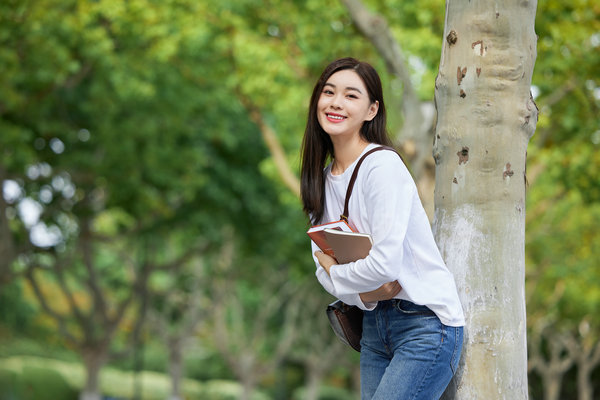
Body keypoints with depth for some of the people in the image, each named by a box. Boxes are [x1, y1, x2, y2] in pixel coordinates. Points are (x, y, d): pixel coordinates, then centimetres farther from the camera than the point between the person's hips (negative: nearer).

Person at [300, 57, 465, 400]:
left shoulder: (383, 166, -14)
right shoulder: (324, 179, 10)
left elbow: (385, 262, -23)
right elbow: (324, 267, 8)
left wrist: (335, 273, -5)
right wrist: (362, 293, -12)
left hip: (426, 323, -8)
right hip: (375, 324, 8)